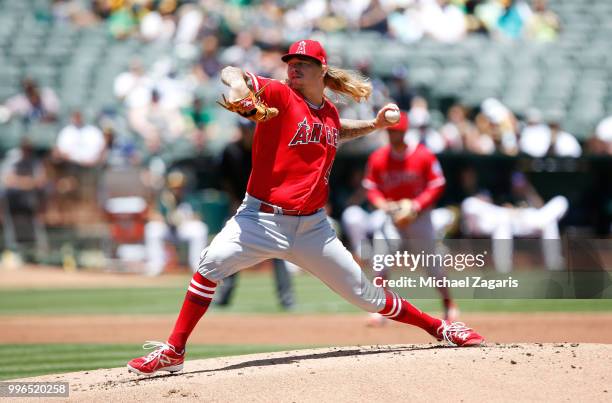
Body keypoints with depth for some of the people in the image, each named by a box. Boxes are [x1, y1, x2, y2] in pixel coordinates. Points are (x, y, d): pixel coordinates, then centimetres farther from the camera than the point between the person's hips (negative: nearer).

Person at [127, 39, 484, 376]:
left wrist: (374, 125, 21)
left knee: (365, 295, 8)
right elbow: (232, 73, -22)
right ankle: (174, 351, -21)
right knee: (213, 262, -29)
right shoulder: (280, 96, -7)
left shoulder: (330, 113, 9)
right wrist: (239, 86, -45)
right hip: (263, 219, -4)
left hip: (313, 228, 4)